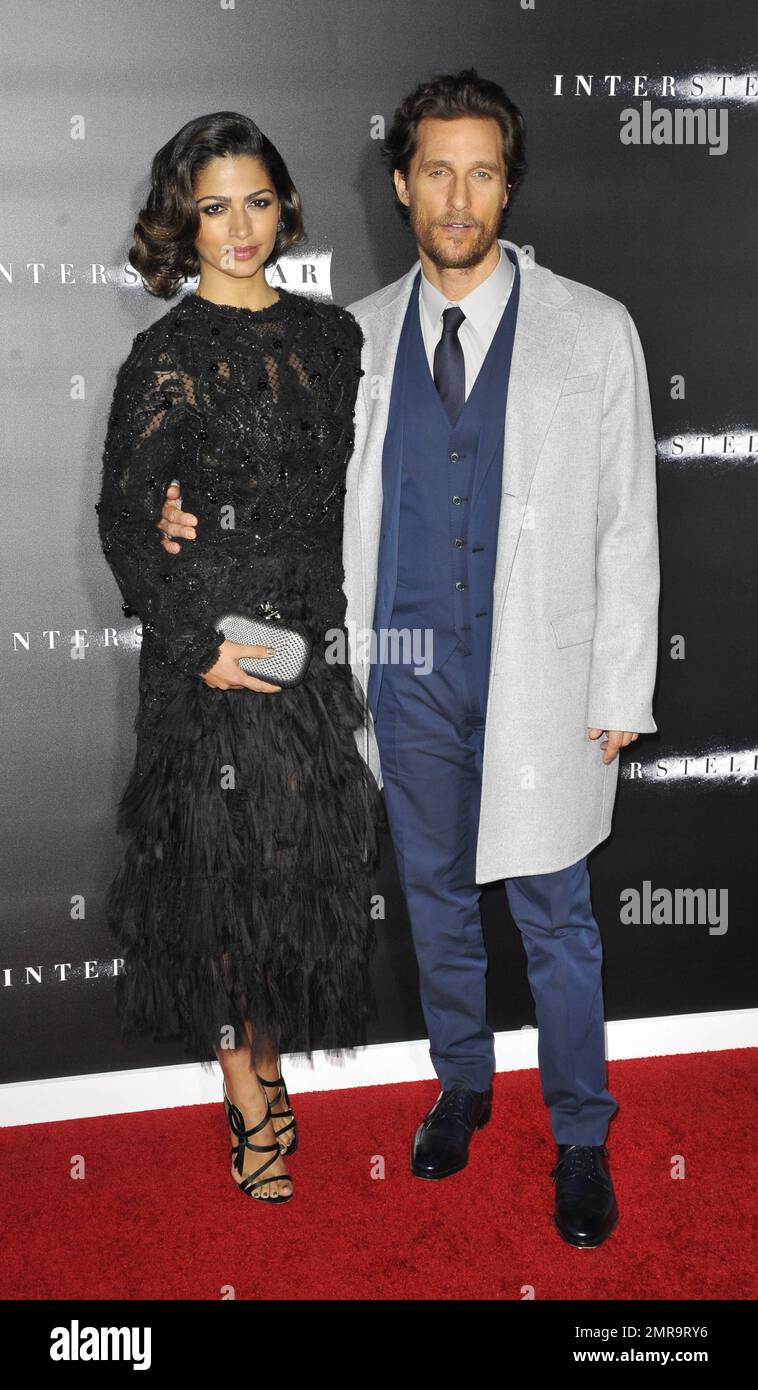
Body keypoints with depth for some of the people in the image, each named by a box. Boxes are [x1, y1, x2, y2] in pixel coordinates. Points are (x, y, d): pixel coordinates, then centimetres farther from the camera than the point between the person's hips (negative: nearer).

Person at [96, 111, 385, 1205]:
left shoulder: (330, 334, 9)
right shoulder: (166, 356, -5)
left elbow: (357, 492, 13)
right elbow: (125, 522, -6)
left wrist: (358, 621, 6)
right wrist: (200, 643, -13)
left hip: (321, 642, 5)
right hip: (213, 649, -4)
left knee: (311, 858, 9)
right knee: (226, 862, 2)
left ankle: (268, 1047, 29)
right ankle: (249, 1101, 17)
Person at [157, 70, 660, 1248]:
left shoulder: (594, 333, -4)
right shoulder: (358, 336, 3)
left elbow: (627, 529, -3)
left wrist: (621, 695, -6)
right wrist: (201, 517, -5)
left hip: (539, 678, -2)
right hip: (408, 674, 3)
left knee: (554, 920, 7)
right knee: (436, 898, 18)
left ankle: (581, 1138, 26)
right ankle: (462, 1082, 40)